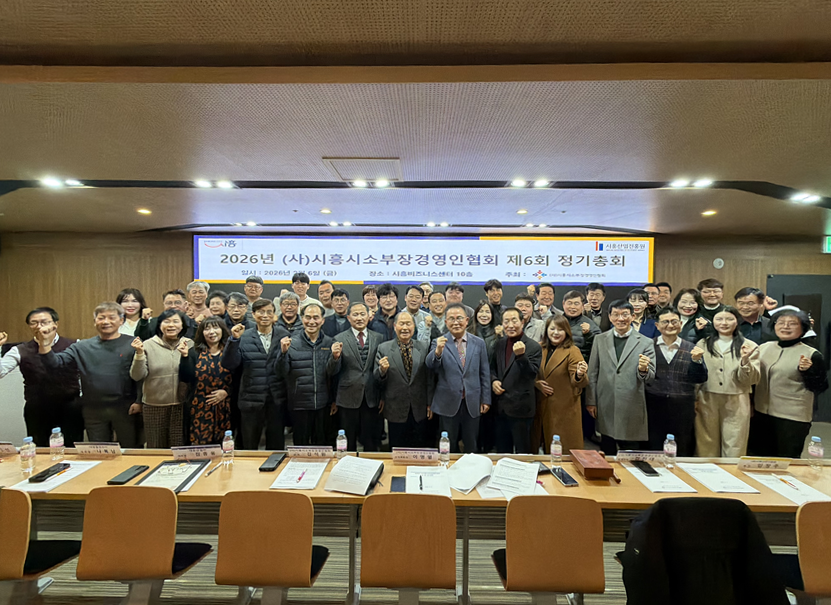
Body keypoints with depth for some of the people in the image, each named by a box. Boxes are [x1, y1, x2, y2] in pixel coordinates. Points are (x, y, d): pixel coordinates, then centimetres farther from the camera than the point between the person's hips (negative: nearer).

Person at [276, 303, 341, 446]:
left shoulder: (329, 343, 1)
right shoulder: (291, 342, -3)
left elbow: (332, 372, -5)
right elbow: (282, 371, -5)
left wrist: (335, 357, -25)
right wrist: (283, 352, -22)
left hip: (323, 403, 1)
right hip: (299, 403, -1)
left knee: (321, 442, 15)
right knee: (300, 444, 12)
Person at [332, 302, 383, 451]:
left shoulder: (378, 338, 4)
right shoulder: (339, 339, -3)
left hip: (371, 398, 2)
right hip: (348, 398, -1)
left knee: (371, 443, 12)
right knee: (348, 443, 13)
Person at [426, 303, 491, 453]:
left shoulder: (479, 343, 3)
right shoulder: (439, 342, -3)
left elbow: (485, 373, 6)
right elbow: (430, 365, -18)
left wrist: (486, 400, 4)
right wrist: (438, 351, -37)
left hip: (472, 404, 2)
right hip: (448, 403, -1)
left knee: (472, 447, 16)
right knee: (449, 448, 13)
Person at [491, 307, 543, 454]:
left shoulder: (533, 347, -12)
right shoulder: (500, 344, 6)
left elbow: (532, 374, -19)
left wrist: (521, 355, -33)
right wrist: (493, 380, -4)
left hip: (520, 408, -5)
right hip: (501, 407, 6)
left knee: (522, 452, 11)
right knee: (502, 450, 20)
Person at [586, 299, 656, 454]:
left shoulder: (645, 342, 0)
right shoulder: (600, 339, 6)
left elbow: (650, 377, -3)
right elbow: (592, 372, 7)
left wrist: (643, 370, -25)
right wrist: (590, 401, 4)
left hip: (632, 408, -2)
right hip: (605, 407, 2)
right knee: (607, 454, 14)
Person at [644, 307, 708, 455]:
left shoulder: (692, 349, 7)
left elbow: (701, 379, 4)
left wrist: (697, 360, -11)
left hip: (683, 409, 2)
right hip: (653, 408, -1)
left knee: (683, 454, 11)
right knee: (653, 454, 8)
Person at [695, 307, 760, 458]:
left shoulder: (750, 346, 4)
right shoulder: (702, 344, 7)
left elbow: (752, 380, -1)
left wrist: (745, 361, -18)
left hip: (736, 404, -1)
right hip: (706, 402, 1)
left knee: (734, 451, 5)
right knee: (706, 450, 8)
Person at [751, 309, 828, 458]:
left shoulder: (811, 355, -7)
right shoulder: (764, 347, 6)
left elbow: (821, 388, -7)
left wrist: (807, 371, -23)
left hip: (793, 419, -4)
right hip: (761, 414, 4)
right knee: (760, 459, 16)